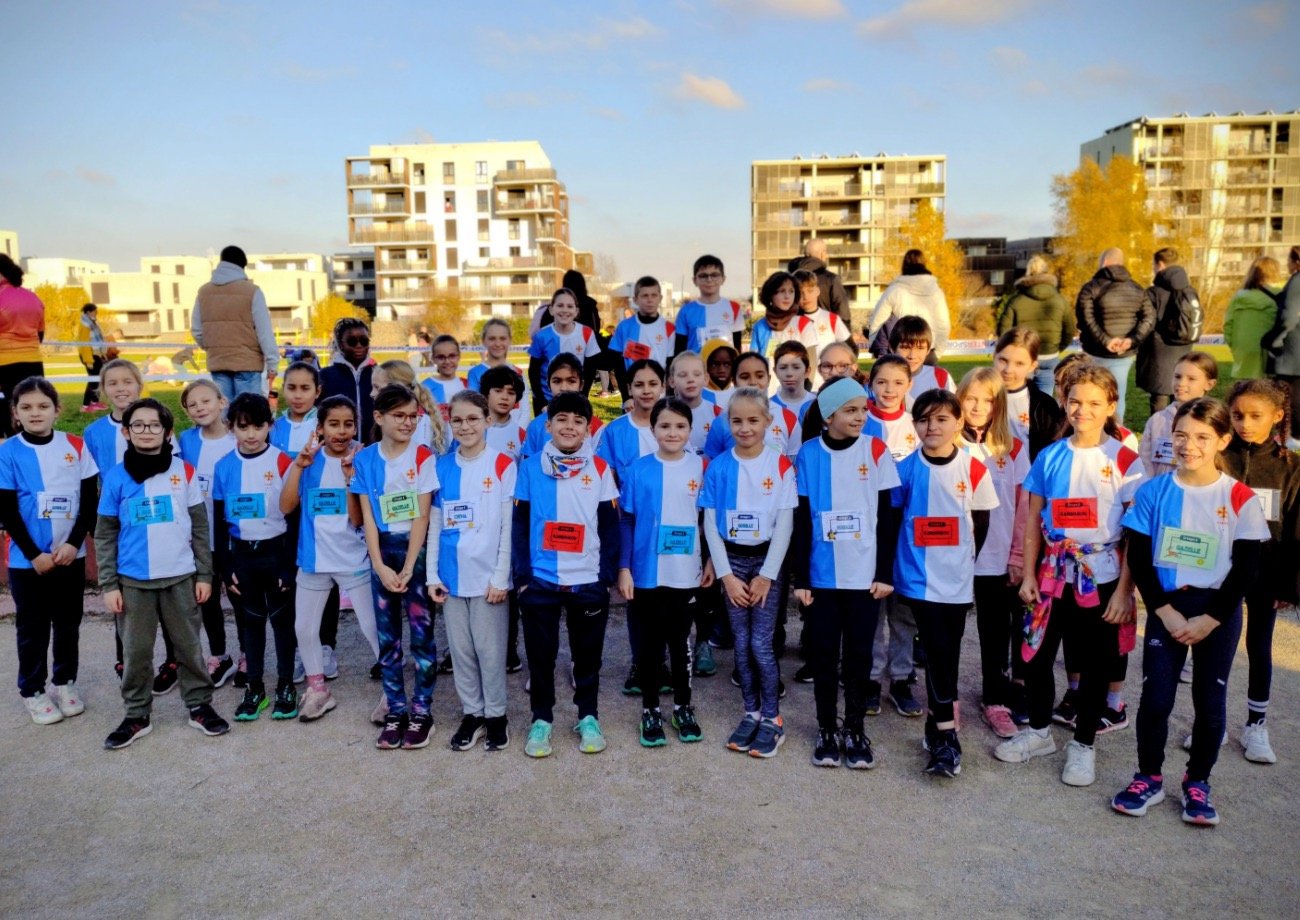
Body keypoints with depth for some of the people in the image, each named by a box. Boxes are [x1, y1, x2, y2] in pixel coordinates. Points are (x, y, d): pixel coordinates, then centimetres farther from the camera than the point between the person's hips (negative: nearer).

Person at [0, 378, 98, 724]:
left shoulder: (76, 446, -2)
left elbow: (89, 500, 0)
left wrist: (74, 543, -10)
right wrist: (34, 554, -12)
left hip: (71, 555, 2)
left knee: (68, 624, 14)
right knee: (33, 629, 9)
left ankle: (65, 682, 30)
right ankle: (32, 691, 23)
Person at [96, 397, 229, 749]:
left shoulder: (184, 472, 1)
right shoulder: (116, 477, 0)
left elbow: (199, 527, 4)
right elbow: (105, 535, 3)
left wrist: (205, 574, 1)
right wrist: (108, 585, -1)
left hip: (181, 577, 0)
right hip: (133, 581, 0)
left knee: (189, 646, 9)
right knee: (136, 651, 9)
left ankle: (200, 706, 21)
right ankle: (136, 716, 23)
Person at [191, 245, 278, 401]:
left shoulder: (204, 292, 8)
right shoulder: (251, 291, -6)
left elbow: (196, 330, 11)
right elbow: (264, 330, -8)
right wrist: (272, 362, -4)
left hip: (217, 362, 4)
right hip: (247, 362, -4)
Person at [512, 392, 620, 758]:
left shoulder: (600, 469, 2)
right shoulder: (530, 467, 0)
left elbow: (610, 526, 3)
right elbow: (519, 524, 1)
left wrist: (608, 575, -2)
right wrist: (521, 575, -5)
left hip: (588, 581, 1)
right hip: (540, 581, 0)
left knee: (587, 654, 12)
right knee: (540, 654, 9)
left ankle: (588, 718, 27)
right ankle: (541, 719, 25)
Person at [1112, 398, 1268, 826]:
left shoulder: (1240, 499, -6)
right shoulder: (1154, 492, -4)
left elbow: (1246, 568, -5)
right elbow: (1138, 557, -3)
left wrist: (1210, 619, -11)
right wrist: (1165, 611, -10)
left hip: (1219, 612, 0)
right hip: (1166, 606, 0)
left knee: (1210, 700, 7)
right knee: (1155, 696, 0)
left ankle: (1197, 783, 26)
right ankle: (1149, 778, 18)